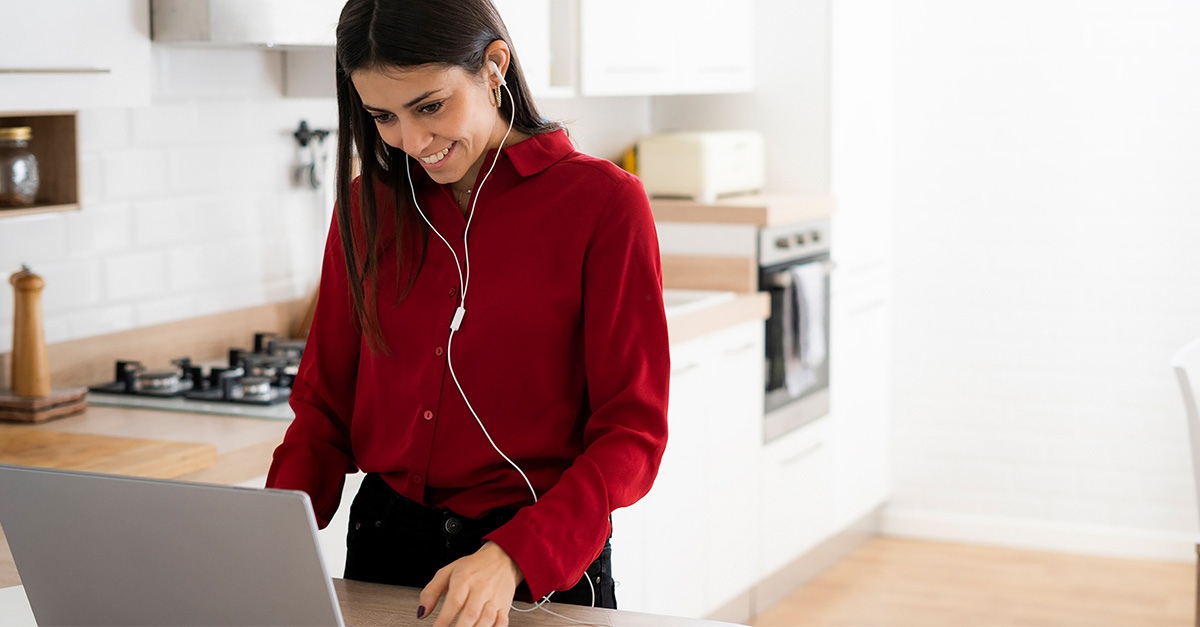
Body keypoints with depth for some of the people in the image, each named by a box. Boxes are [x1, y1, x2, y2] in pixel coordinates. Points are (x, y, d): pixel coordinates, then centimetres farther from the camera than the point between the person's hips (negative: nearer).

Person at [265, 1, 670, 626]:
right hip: (383, 547, 4)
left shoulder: (602, 202, -11)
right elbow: (325, 399, 7)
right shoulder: (368, 204, 3)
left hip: (545, 567, -4)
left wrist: (512, 558, -26)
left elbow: (632, 432, -13)